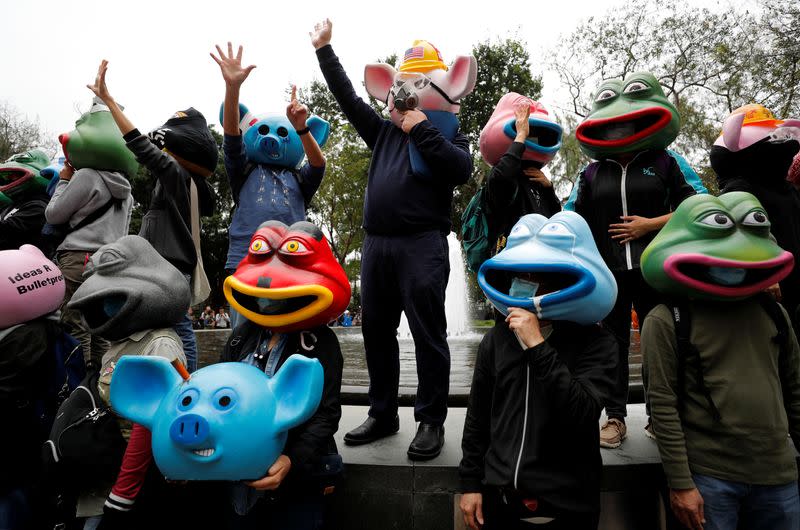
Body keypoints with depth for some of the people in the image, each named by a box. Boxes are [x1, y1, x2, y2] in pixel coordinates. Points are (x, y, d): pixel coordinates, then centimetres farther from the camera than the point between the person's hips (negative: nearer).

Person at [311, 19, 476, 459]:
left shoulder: (448, 135, 7)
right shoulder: (384, 132, 19)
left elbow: (462, 170, -12)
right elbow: (347, 98, 24)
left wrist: (423, 131, -10)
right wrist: (324, 49, 28)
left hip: (422, 244, -5)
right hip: (376, 244, 6)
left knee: (427, 334, -2)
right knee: (376, 331, 10)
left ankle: (431, 422, 9)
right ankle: (382, 415, 23)